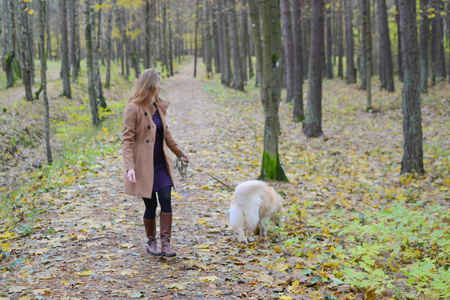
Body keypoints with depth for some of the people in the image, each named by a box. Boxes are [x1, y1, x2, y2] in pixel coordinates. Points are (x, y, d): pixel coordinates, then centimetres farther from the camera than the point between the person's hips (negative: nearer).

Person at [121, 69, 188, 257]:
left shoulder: (160, 106, 8)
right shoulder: (133, 108, -13)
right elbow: (127, 140, -15)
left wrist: (180, 154, 28)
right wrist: (129, 167, -25)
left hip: (160, 163, 5)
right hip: (143, 165, -5)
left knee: (166, 200, -6)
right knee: (151, 205, 3)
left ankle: (165, 243, 0)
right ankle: (151, 243, 22)